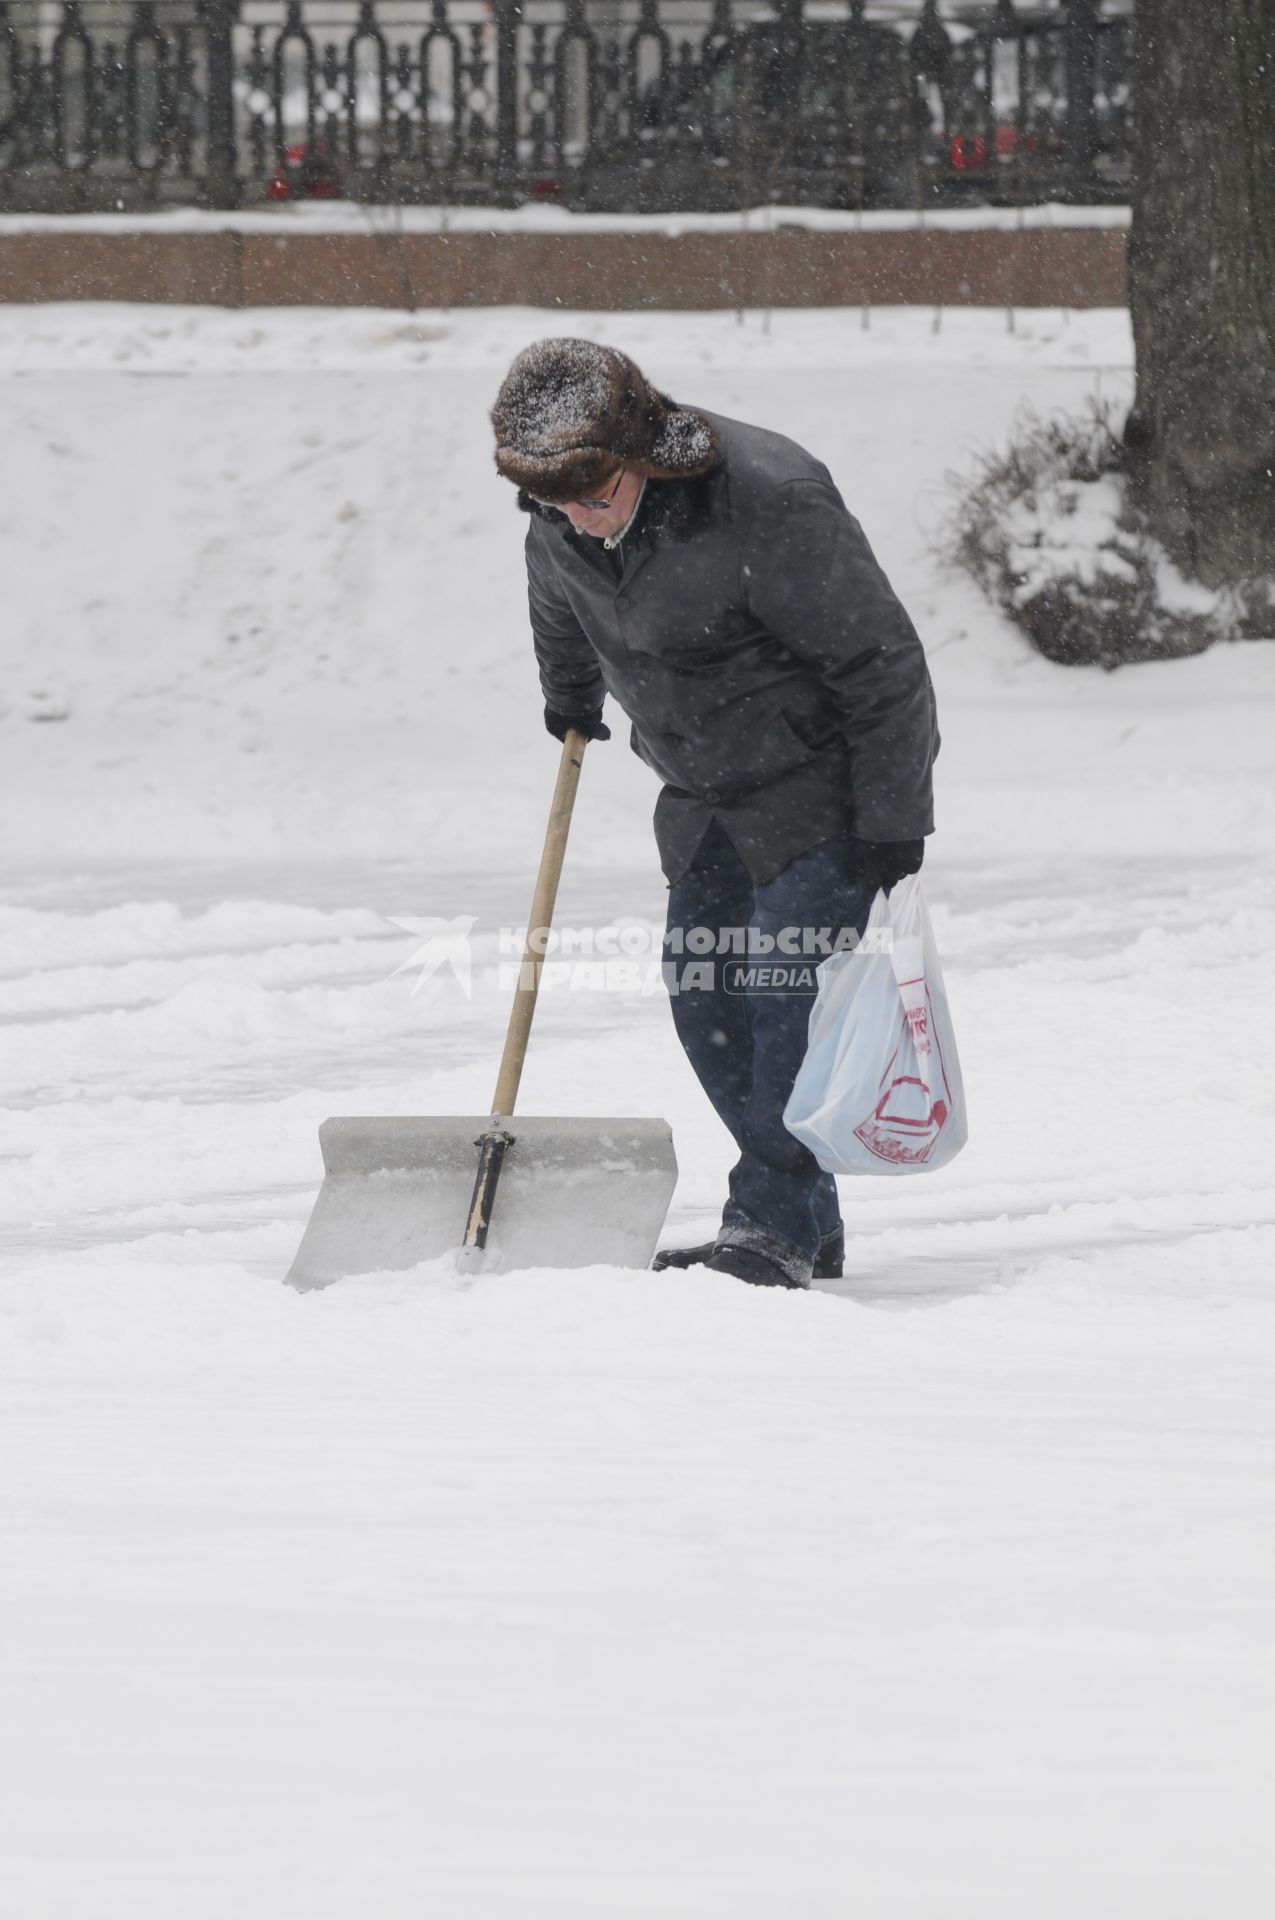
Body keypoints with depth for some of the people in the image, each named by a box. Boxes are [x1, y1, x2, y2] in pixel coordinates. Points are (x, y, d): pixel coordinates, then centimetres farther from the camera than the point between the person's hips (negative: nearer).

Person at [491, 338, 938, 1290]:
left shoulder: (770, 504, -31)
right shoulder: (562, 527, -9)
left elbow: (884, 663, -24)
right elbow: (559, 609, 19)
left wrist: (893, 824, -21)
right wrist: (572, 705, 35)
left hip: (825, 780, -8)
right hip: (708, 798, 8)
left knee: (791, 988, -15)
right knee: (706, 996, 4)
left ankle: (775, 1227, -14)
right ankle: (812, 1225, 11)